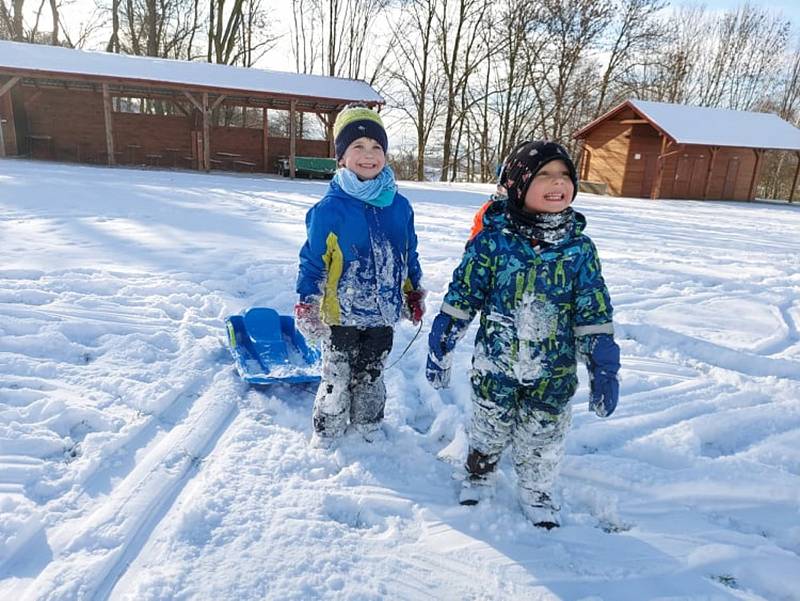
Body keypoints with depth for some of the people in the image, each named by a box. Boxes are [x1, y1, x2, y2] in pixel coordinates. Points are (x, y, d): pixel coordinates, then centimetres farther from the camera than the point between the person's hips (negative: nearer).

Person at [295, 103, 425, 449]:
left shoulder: (399, 206, 0)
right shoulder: (330, 207, -13)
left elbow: (409, 255, 12)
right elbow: (313, 260, -8)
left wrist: (415, 294, 15)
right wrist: (306, 305, -9)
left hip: (383, 312, 4)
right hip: (341, 314, -3)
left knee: (371, 375, 21)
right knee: (337, 378, 12)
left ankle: (369, 425, 42)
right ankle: (327, 432, 34)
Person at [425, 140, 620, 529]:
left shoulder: (579, 247, -7)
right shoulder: (492, 240, -14)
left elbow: (593, 313, -2)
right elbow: (462, 296, -7)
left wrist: (603, 369, -2)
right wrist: (441, 347, -4)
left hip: (553, 372, 1)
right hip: (494, 365, -1)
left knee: (541, 438, 18)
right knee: (489, 428, 20)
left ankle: (536, 491, 43)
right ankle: (478, 476, 47)